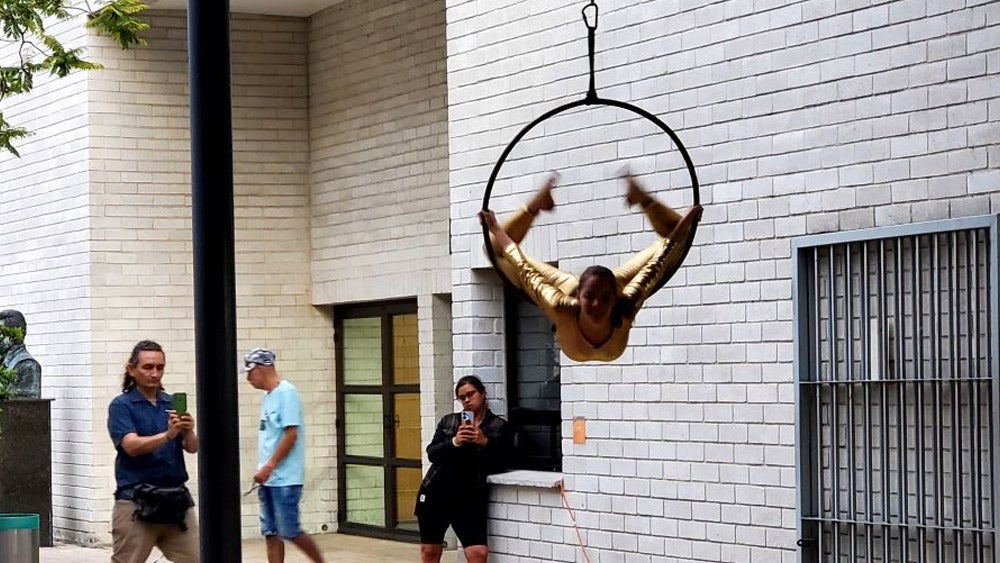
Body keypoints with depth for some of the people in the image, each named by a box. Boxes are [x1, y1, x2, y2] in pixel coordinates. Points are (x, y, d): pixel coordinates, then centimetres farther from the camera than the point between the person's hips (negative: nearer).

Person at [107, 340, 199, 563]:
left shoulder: (173, 404, 13)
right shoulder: (121, 406, -1)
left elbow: (192, 448, 5)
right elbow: (131, 446, -16)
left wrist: (189, 433, -18)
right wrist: (167, 435, -30)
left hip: (176, 498, 5)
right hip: (136, 500, -4)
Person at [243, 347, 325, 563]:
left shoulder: (286, 393, -12)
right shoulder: (268, 397, 14)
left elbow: (291, 435, -17)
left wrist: (268, 467, -17)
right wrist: (263, 472, 13)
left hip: (285, 479, -9)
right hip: (269, 479, 9)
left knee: (289, 532, -6)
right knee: (271, 533, 6)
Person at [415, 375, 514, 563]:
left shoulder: (499, 427, 3)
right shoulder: (448, 422, 11)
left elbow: (499, 464, -5)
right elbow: (432, 453, -1)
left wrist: (484, 442, -20)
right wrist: (454, 442, -18)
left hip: (469, 497, -3)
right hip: (436, 492, 3)